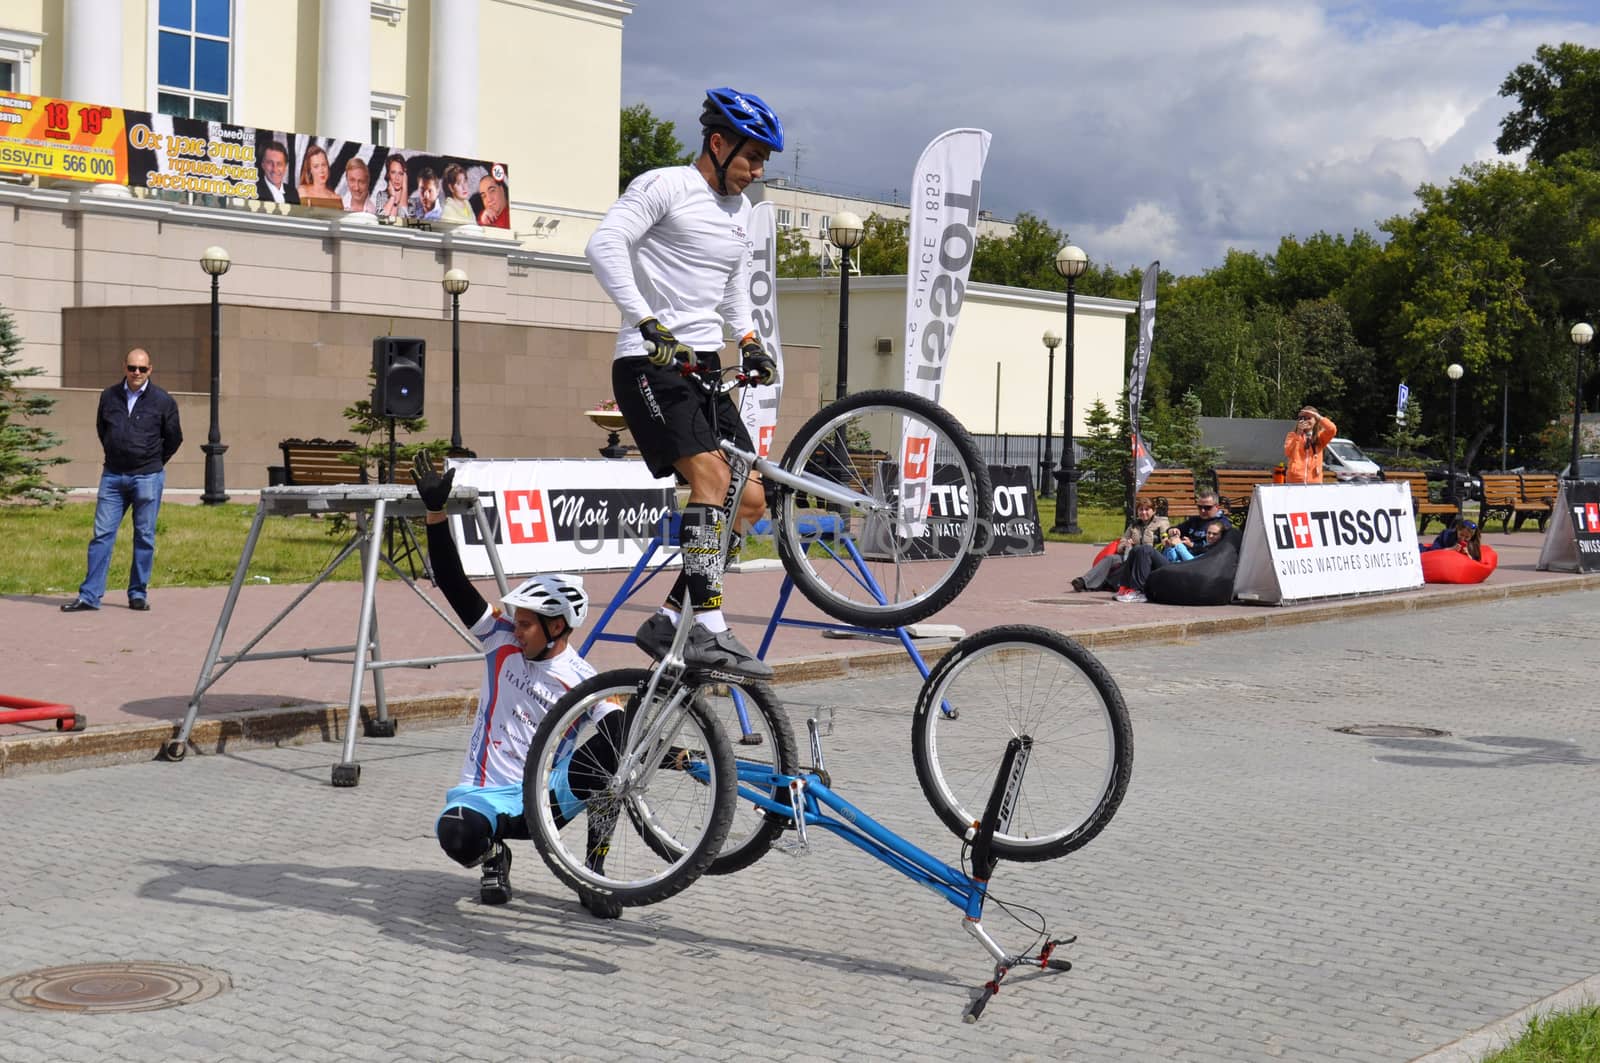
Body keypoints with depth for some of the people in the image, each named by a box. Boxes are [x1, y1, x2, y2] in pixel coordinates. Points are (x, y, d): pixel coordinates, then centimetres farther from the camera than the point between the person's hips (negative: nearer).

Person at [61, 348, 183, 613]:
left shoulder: (163, 401, -3)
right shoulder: (109, 396, 5)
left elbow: (174, 438, 8)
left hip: (148, 477, -2)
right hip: (113, 475, 2)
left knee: (144, 538, 3)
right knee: (102, 534, -1)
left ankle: (138, 594, 12)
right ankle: (89, 595, 0)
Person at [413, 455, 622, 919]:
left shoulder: (583, 682, -4)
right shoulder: (503, 642, 2)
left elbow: (624, 741, -14)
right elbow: (452, 582, -1)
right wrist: (435, 510, -9)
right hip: (484, 791, 1)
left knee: (608, 757, -31)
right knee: (457, 835, -35)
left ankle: (594, 876, -16)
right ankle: (493, 856, 4)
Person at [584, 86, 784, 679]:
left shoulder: (739, 210, 18)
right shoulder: (664, 186, -7)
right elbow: (604, 245, -21)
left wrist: (749, 343, 12)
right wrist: (649, 324, -27)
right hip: (649, 362, -8)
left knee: (751, 499, 0)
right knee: (711, 475, -25)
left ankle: (668, 623, 4)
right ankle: (708, 630, -27)